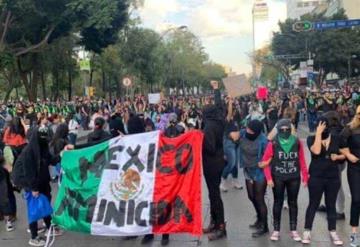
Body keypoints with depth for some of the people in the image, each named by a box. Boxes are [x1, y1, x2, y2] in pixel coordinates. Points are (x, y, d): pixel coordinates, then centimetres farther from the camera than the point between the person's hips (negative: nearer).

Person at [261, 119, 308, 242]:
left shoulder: (297, 143, -4)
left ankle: (293, 230, 21)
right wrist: (269, 178, -11)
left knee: (293, 202, 11)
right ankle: (276, 230, 18)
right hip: (278, 178, -1)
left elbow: (302, 161, 1)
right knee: (278, 202, 8)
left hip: (294, 178, 2)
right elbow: (265, 161, -7)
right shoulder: (273, 144, -10)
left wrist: (305, 177, 0)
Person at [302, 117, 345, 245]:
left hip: (333, 178, 3)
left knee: (331, 205, 12)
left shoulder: (336, 139, 3)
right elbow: (316, 151, -24)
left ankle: (333, 232, 22)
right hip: (316, 177, -3)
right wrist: (318, 133, -21)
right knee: (313, 204, 4)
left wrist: (338, 156, -12)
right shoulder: (312, 138, -6)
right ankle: (307, 231, 13)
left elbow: (344, 154, 11)